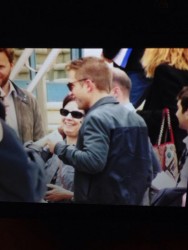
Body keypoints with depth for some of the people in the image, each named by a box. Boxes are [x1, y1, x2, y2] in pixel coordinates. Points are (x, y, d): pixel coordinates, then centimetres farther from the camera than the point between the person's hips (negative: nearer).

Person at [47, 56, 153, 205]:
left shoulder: (97, 117, -15)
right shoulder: (135, 117, 12)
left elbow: (92, 162, -26)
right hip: (132, 199, 9)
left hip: (102, 200, -9)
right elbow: (147, 166, 12)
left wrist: (60, 148, -13)